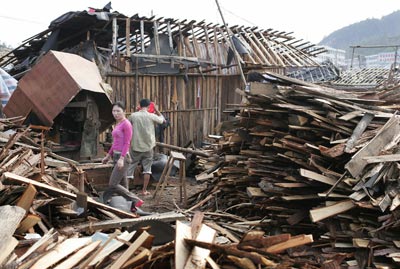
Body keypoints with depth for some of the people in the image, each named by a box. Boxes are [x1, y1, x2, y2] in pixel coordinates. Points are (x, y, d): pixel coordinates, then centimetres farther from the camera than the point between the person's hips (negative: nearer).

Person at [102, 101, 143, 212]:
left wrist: (121, 159, -25)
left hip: (123, 157, -9)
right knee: (123, 186, 10)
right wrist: (108, 156, 20)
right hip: (116, 156, 9)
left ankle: (136, 200, -2)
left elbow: (126, 143, -18)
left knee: (113, 185, -9)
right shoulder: (118, 124, 15)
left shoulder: (126, 124, -13)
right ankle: (134, 204, 16)